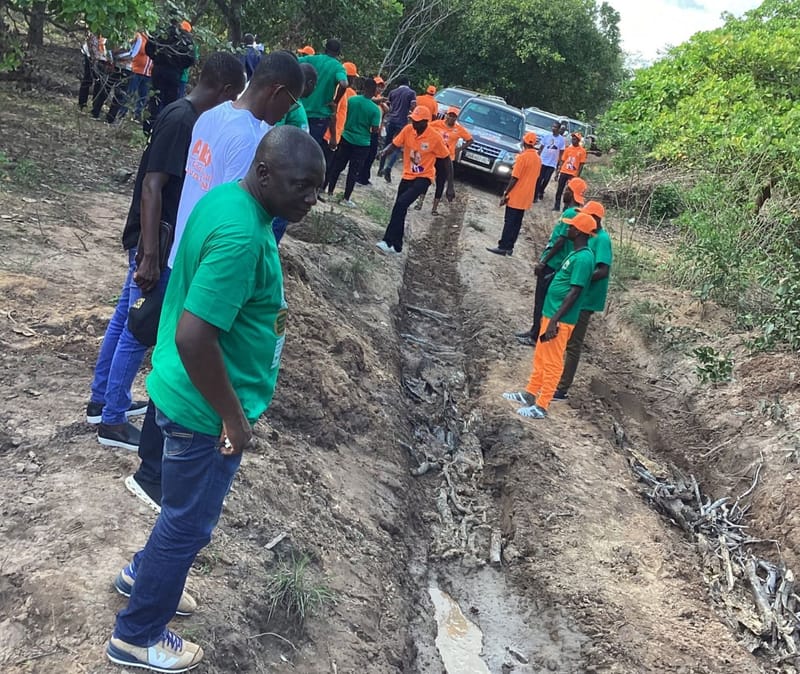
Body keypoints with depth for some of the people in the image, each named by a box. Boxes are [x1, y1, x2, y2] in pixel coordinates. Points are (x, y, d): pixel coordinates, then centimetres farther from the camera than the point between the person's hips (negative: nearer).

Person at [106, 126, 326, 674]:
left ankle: (144, 574, 53)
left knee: (189, 508, 29)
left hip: (189, 394, 9)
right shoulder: (241, 237, -31)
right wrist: (234, 417, -22)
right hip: (206, 408, -9)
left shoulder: (228, 198, 0)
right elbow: (193, 338, -34)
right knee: (191, 523, 11)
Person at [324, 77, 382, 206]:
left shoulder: (351, 100, -6)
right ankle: (346, 198, 11)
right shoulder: (375, 109, -14)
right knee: (353, 171, 6)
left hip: (347, 138, 3)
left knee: (337, 166, 14)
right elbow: (375, 130, -12)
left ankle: (330, 191, 20)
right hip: (362, 143, -2)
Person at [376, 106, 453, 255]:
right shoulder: (408, 130, -8)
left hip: (424, 177, -5)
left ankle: (389, 241, -19)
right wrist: (384, 152, -28)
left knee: (401, 203, -24)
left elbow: (447, 160, -10)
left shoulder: (435, 138, -18)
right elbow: (394, 144, -4)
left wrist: (450, 186, -10)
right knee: (400, 208, 11)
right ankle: (396, 245, 27)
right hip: (408, 175, 5)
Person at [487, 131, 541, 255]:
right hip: (526, 197, 7)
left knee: (509, 222, -3)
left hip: (516, 196, -7)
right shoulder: (538, 159, 8)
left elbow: (514, 178, -17)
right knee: (517, 223, 10)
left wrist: (505, 194, -13)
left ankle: (503, 247, -1)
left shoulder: (522, 157, -15)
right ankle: (509, 247, 13)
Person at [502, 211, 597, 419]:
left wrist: (554, 320, -24)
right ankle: (530, 394, 30)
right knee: (540, 357, 18)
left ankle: (541, 407, 5)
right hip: (551, 313, 10)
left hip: (560, 319, -10)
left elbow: (575, 292, -23)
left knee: (552, 363, -2)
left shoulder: (583, 258, -19)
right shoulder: (576, 254, 12)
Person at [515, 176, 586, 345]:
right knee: (541, 299, 17)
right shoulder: (572, 211, 10)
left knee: (541, 300, -1)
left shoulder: (570, 213, -20)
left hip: (552, 265, -9)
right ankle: (534, 331, 27)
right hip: (552, 263, 9)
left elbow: (561, 241, -23)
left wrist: (543, 262, -19)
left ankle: (535, 336, 8)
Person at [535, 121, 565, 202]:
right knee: (539, 179, -2)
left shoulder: (562, 140, -2)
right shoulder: (547, 136, 1)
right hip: (542, 161, 0)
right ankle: (535, 195, 3)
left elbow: (561, 153, 2)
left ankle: (541, 192, 27)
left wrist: (559, 164, 0)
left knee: (546, 180, 4)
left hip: (552, 164, 0)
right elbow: (541, 149, 8)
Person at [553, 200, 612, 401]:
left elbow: (603, 271, -25)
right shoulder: (589, 237, 12)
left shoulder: (602, 239, -16)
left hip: (585, 299, -9)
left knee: (573, 344, -3)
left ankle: (562, 389, 4)